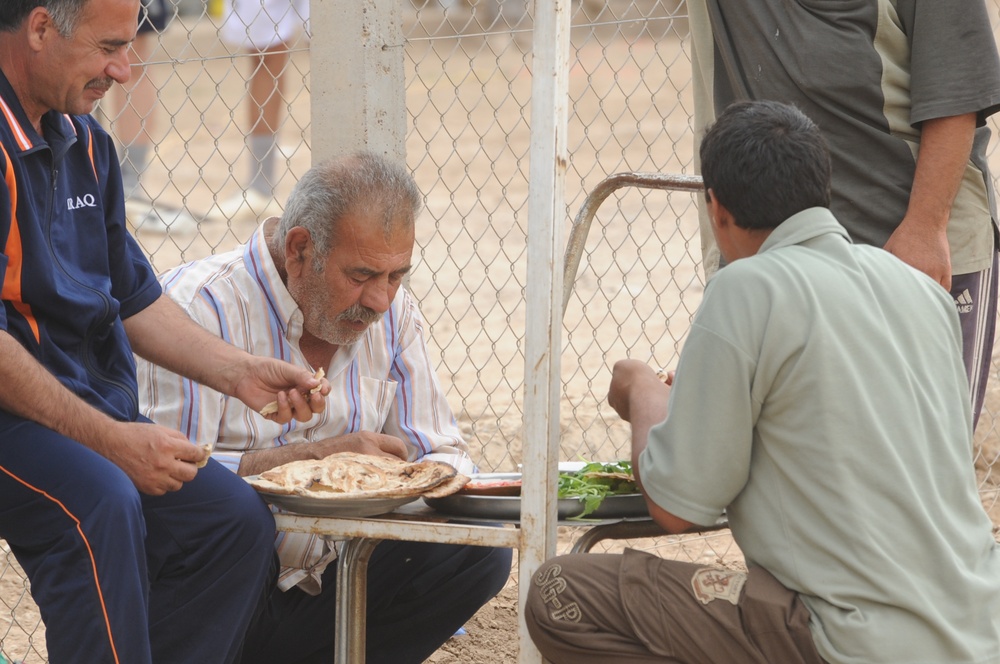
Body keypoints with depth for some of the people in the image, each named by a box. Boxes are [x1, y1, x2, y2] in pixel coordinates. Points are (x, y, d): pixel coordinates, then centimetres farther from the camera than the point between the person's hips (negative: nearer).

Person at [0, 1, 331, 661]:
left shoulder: (84, 142, 12)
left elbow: (132, 298, 21)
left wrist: (240, 372, 8)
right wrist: (110, 440, -20)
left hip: (93, 405, 9)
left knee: (238, 519, -6)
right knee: (97, 506, -34)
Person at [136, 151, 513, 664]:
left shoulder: (391, 312, 5)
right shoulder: (201, 307, -16)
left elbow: (441, 451, 8)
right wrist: (317, 456, -26)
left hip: (324, 578, 6)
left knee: (480, 551, -14)